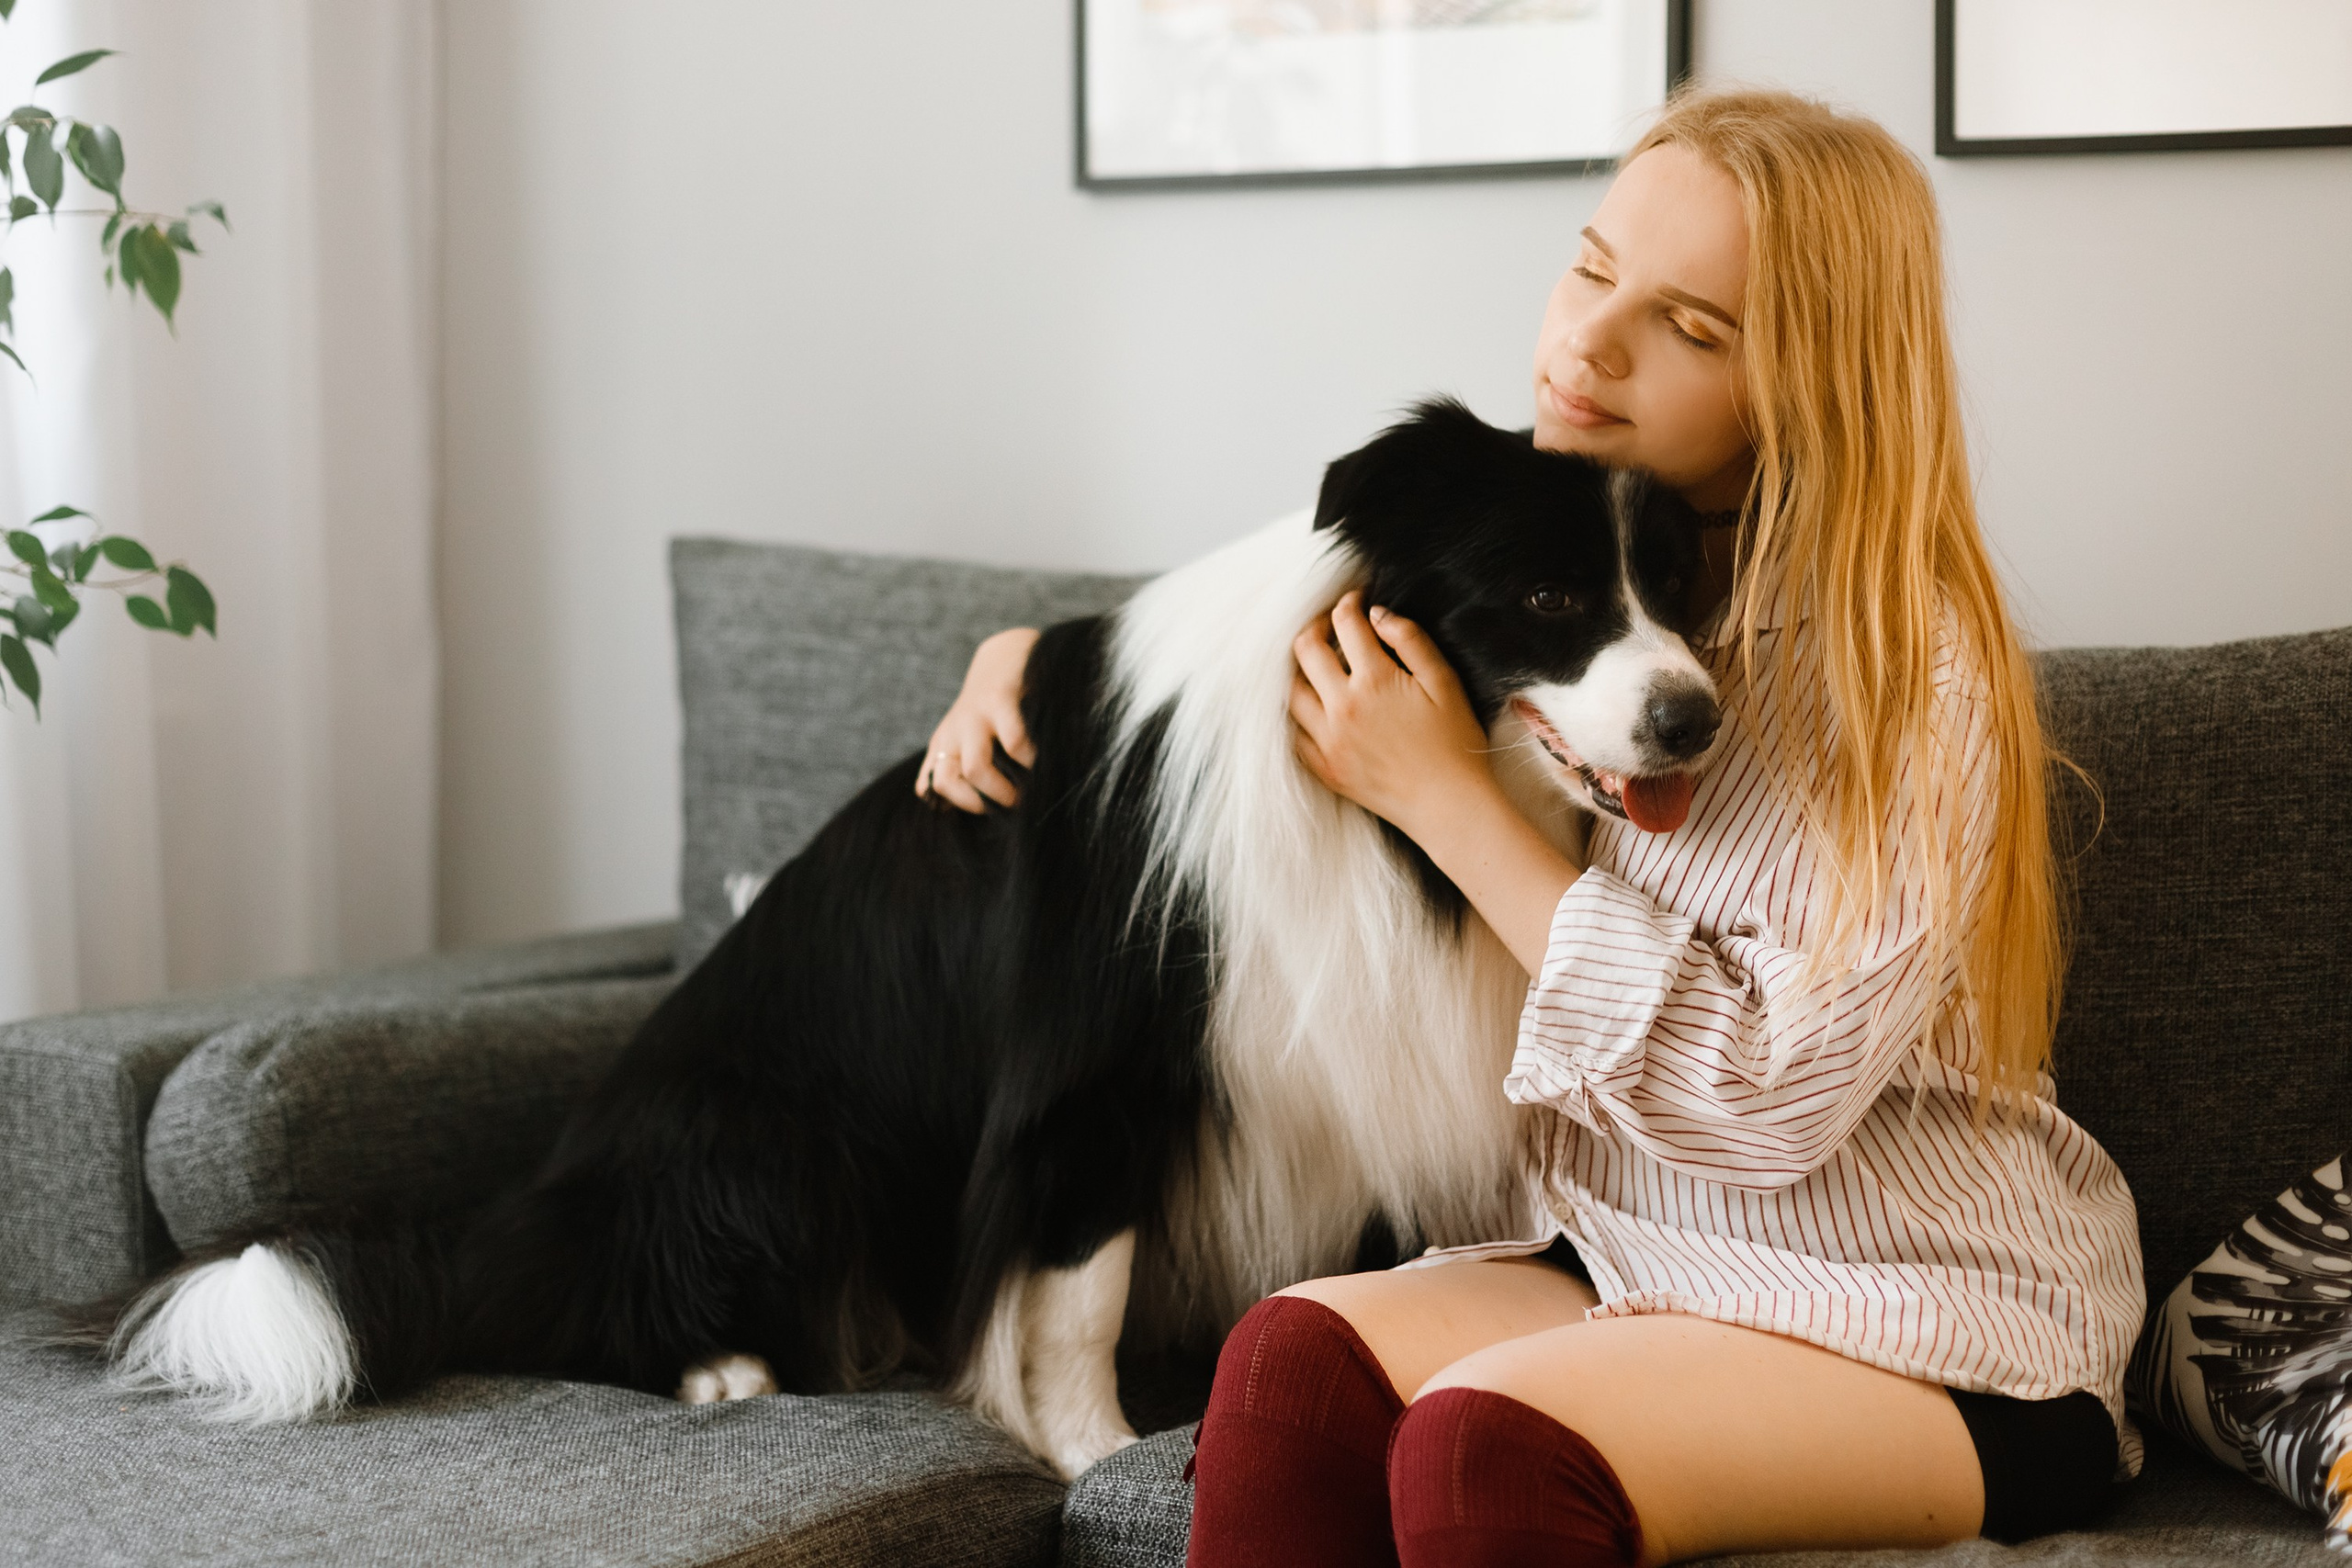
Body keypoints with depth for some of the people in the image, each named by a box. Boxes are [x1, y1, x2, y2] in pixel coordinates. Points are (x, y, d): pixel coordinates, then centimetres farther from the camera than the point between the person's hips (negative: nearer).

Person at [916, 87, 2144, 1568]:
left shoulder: (1906, 665, -16)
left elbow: (1771, 1095, -22)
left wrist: (1449, 799, -19)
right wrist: (1040, 657, 5)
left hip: (1938, 1332, -5)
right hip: (1636, 1254, 6)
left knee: (1484, 1440, -32)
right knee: (1294, 1355, -23)